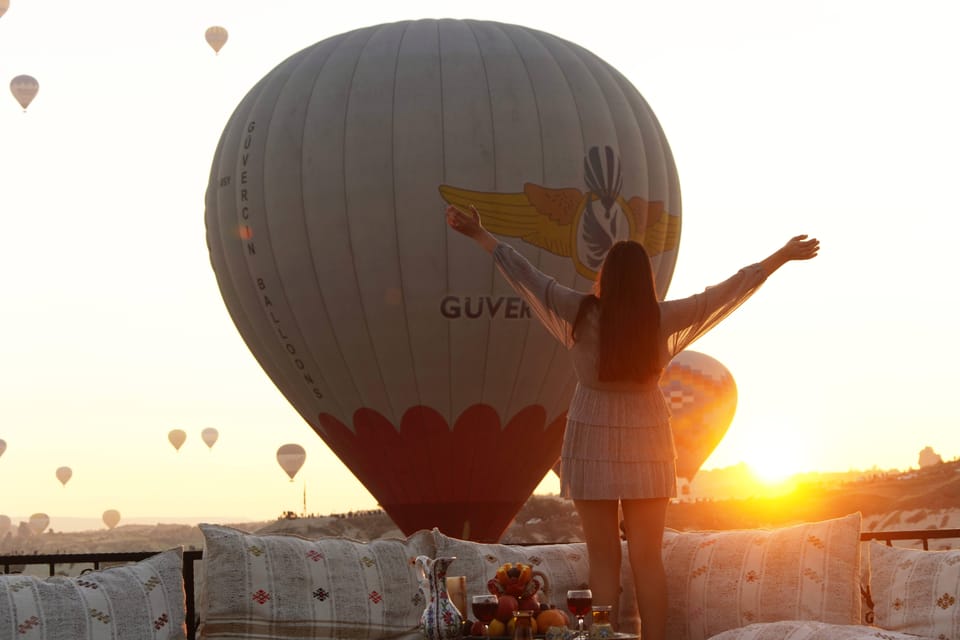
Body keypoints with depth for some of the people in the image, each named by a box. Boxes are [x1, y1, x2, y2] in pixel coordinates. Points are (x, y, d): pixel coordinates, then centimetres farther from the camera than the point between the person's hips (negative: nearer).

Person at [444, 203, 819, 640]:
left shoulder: (583, 313, -11)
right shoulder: (663, 319, -7)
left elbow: (525, 275, -5)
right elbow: (729, 291, -1)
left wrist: (479, 235, 5)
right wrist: (783, 257, 8)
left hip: (592, 445, -1)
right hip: (646, 444, 1)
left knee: (603, 559, 2)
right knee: (647, 559, 5)